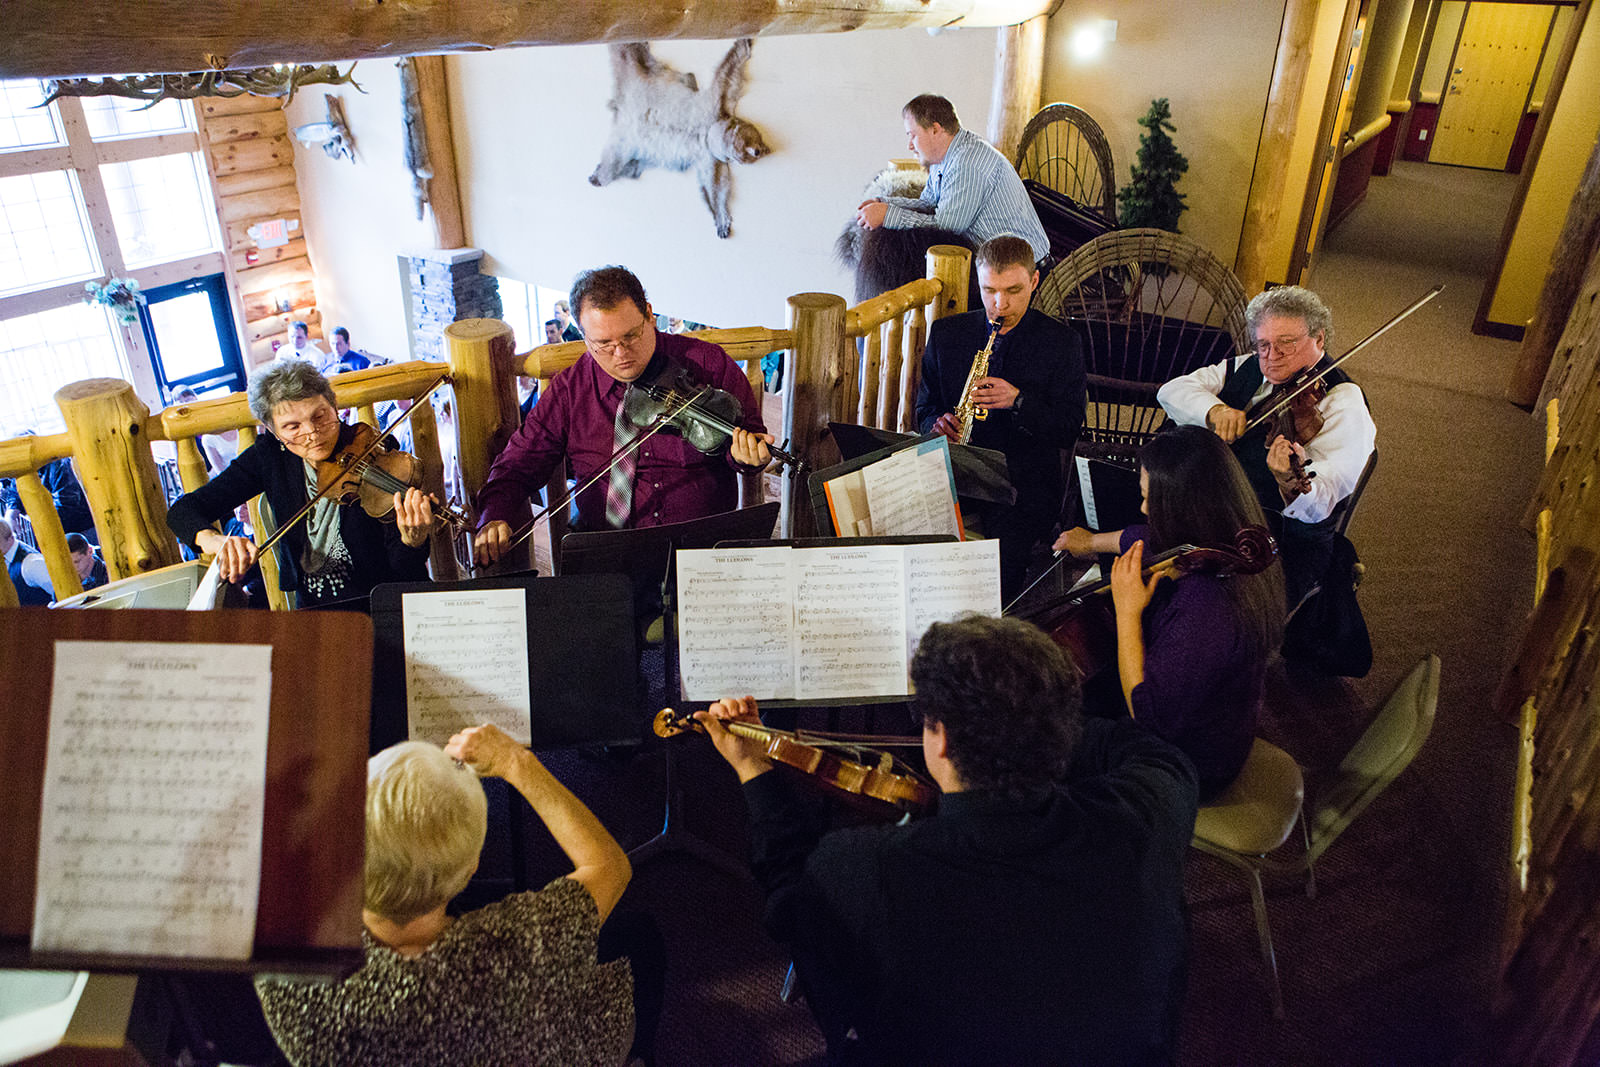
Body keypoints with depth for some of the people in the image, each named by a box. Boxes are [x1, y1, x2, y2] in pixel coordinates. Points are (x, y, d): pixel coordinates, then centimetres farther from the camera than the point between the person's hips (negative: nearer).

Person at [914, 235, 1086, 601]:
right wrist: (939, 423, -7)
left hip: (1025, 485, -2)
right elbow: (925, 409, 17)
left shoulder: (1062, 343, 4)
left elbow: (1069, 429, 0)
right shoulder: (946, 333, 12)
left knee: (1001, 552, -29)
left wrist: (1018, 402, -17)